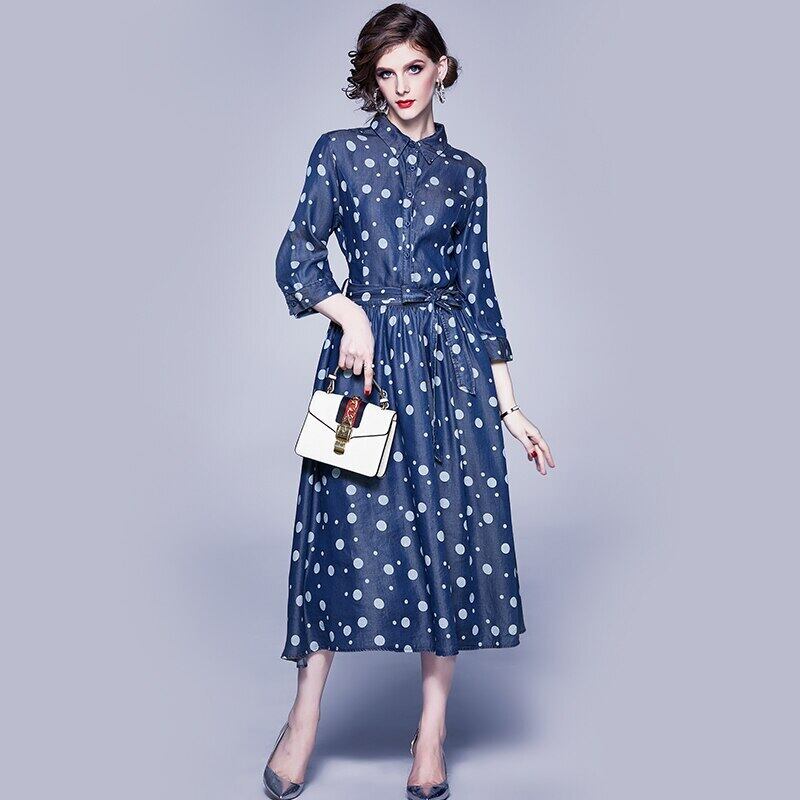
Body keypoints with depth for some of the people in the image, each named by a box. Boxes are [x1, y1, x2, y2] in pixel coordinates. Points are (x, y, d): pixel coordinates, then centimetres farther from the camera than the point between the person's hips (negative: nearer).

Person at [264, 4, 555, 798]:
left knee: (453, 530, 1)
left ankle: (432, 732, 15)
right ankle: (304, 719, 15)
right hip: (367, 355, -2)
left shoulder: (465, 172, 11)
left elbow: (479, 291, 10)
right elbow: (296, 256, 3)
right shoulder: (339, 152, 6)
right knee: (353, 530, -2)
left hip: (452, 361, 2)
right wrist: (350, 313, -17)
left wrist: (510, 406, 7)